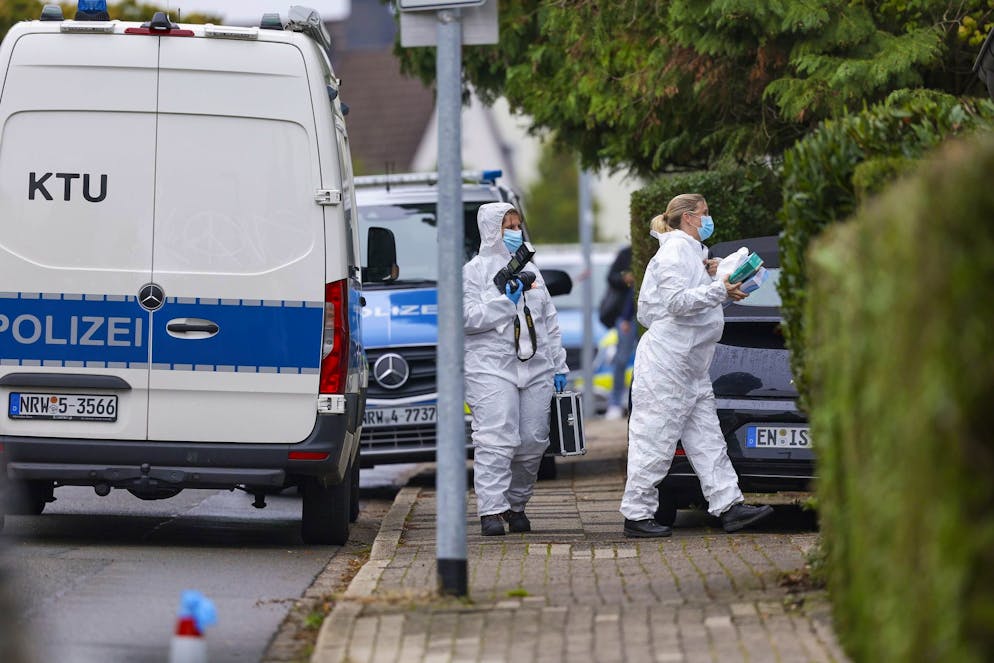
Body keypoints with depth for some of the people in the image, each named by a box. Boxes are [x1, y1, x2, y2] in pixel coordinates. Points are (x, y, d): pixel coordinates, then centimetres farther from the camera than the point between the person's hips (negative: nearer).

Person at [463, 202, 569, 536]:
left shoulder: (530, 270, 21)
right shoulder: (475, 271, 2)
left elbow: (549, 321, 22)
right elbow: (468, 317, -10)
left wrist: (558, 365, 17)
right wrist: (507, 302, -13)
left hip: (535, 368, 6)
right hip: (491, 367, -6)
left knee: (533, 441, 1)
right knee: (496, 440, -15)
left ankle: (517, 505, 15)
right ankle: (492, 509, -16)